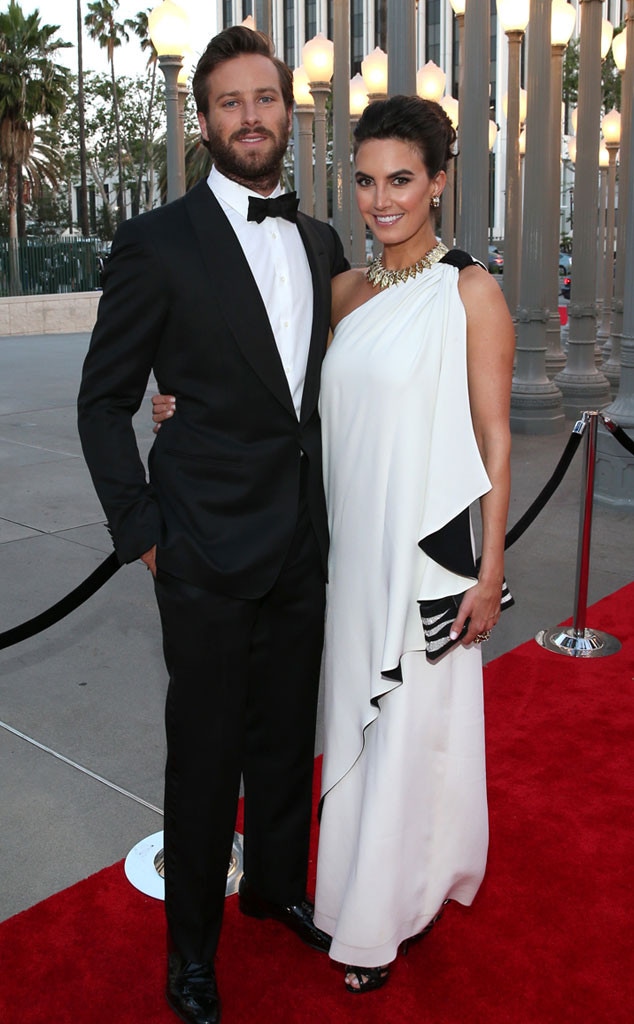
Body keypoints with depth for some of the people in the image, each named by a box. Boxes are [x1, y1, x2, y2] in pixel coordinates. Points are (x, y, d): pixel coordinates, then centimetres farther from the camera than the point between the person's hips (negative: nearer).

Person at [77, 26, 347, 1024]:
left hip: (304, 548, 5)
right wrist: (142, 532, -9)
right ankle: (192, 941, 32)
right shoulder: (158, 243, -8)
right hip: (209, 557, -5)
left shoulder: (322, 244, 9)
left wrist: (333, 510, 11)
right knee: (205, 754, 9)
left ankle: (279, 888, 44)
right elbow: (104, 401, -5)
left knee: (288, 737, 19)